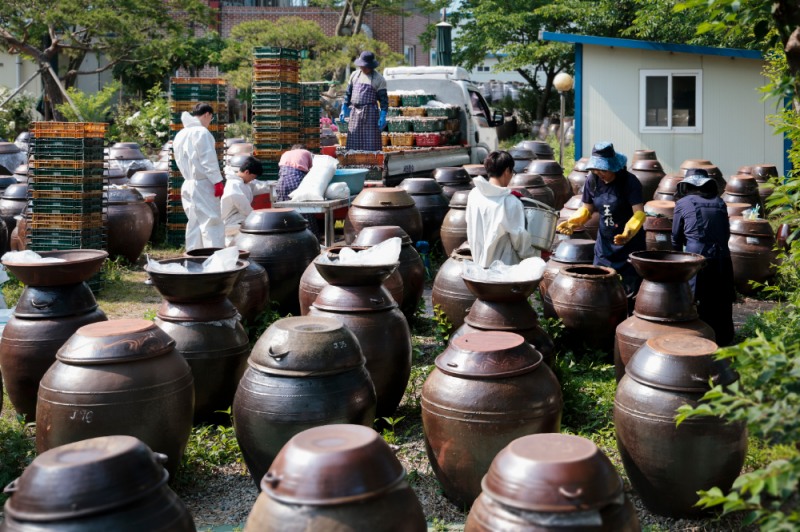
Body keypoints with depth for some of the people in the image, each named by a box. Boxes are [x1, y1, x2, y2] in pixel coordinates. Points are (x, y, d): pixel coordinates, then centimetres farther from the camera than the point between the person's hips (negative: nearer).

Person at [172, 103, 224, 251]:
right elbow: (209, 160, -16)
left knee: (194, 223, 12)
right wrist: (218, 181, -14)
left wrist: (189, 176, 17)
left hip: (188, 184, 8)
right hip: (203, 184, -8)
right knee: (212, 222, -9)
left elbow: (180, 161, 16)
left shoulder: (180, 135, 14)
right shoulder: (201, 132, -12)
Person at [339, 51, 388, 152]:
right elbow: (348, 93, 18)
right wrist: (344, 109, 12)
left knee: (370, 143, -7)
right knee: (354, 142, 2)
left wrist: (383, 116, -12)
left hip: (370, 113, -4)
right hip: (355, 112, 4)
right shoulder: (355, 75, 12)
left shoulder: (378, 79, -2)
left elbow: (383, 99, -4)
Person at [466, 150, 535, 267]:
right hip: (504, 266, -6)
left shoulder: (474, 194, -2)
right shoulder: (510, 202, -20)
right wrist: (534, 259, 2)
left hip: (480, 264, 7)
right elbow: (520, 239, -13)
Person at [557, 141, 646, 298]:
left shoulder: (629, 181, -17)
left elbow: (639, 213, -25)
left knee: (629, 293, 1)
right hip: (604, 244, 4)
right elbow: (587, 209, 9)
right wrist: (573, 222, -11)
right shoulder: (592, 181, -3)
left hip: (630, 245, -4)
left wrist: (628, 232, -44)